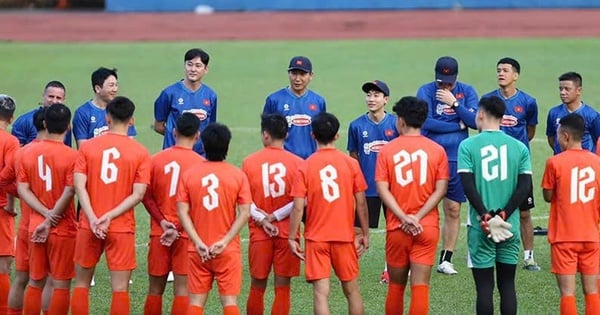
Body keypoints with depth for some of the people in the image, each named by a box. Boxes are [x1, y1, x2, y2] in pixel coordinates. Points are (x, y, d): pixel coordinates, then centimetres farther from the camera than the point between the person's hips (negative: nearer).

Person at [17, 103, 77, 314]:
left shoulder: (29, 153, 2)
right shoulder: (71, 156, -12)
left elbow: (22, 189, -2)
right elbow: (69, 192, -18)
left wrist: (45, 214, -9)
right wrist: (50, 221, -11)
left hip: (35, 227, 5)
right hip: (63, 229, -4)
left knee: (35, 283, 13)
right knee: (61, 285, 1)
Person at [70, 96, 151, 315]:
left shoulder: (87, 147, -1)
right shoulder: (140, 153, -3)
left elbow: (79, 185, -9)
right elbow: (138, 194, -10)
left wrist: (93, 219, -13)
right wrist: (110, 216, -11)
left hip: (89, 226, 1)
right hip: (122, 228, -1)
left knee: (82, 283, 14)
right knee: (120, 288, 1)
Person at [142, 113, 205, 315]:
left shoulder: (156, 159, 0)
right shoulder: (200, 164, -8)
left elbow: (146, 197, -2)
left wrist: (162, 222, -6)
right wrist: (178, 229, -10)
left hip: (159, 232, 3)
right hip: (186, 234, -3)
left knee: (155, 288, 11)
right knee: (182, 289, 0)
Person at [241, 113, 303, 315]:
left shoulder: (249, 162, -2)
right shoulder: (297, 163, -4)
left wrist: (262, 219, -7)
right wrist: (276, 216, -7)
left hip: (259, 233, 1)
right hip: (287, 233, -1)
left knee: (257, 287, 12)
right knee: (282, 287, 3)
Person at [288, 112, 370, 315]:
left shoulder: (305, 167, -7)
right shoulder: (351, 164, -4)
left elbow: (298, 207, -9)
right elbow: (361, 203, 0)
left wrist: (292, 238, 0)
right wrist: (365, 234, 10)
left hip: (316, 238, -1)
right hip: (345, 237, 2)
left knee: (321, 293, -2)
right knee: (352, 290, 14)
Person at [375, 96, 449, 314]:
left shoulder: (387, 150, -2)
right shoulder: (437, 150, 0)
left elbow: (382, 188, -8)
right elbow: (441, 189, -6)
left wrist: (404, 218, -12)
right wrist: (418, 217, -9)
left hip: (397, 228, 0)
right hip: (427, 227, 0)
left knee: (396, 285, 14)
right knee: (420, 286, -2)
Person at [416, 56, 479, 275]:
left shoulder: (467, 92, 6)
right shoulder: (426, 91, -1)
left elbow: (475, 121, -6)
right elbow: (427, 122, -12)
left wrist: (454, 103, -14)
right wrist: (458, 126, -6)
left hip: (456, 158, 3)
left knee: (453, 210, 5)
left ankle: (446, 260, 14)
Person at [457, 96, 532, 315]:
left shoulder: (468, 146, -4)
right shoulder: (519, 147, 4)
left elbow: (468, 186, -12)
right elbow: (525, 186, -3)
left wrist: (486, 217, -12)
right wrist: (503, 215, -7)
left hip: (481, 226, -2)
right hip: (510, 227, 3)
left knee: (484, 286, 2)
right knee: (507, 285, 10)